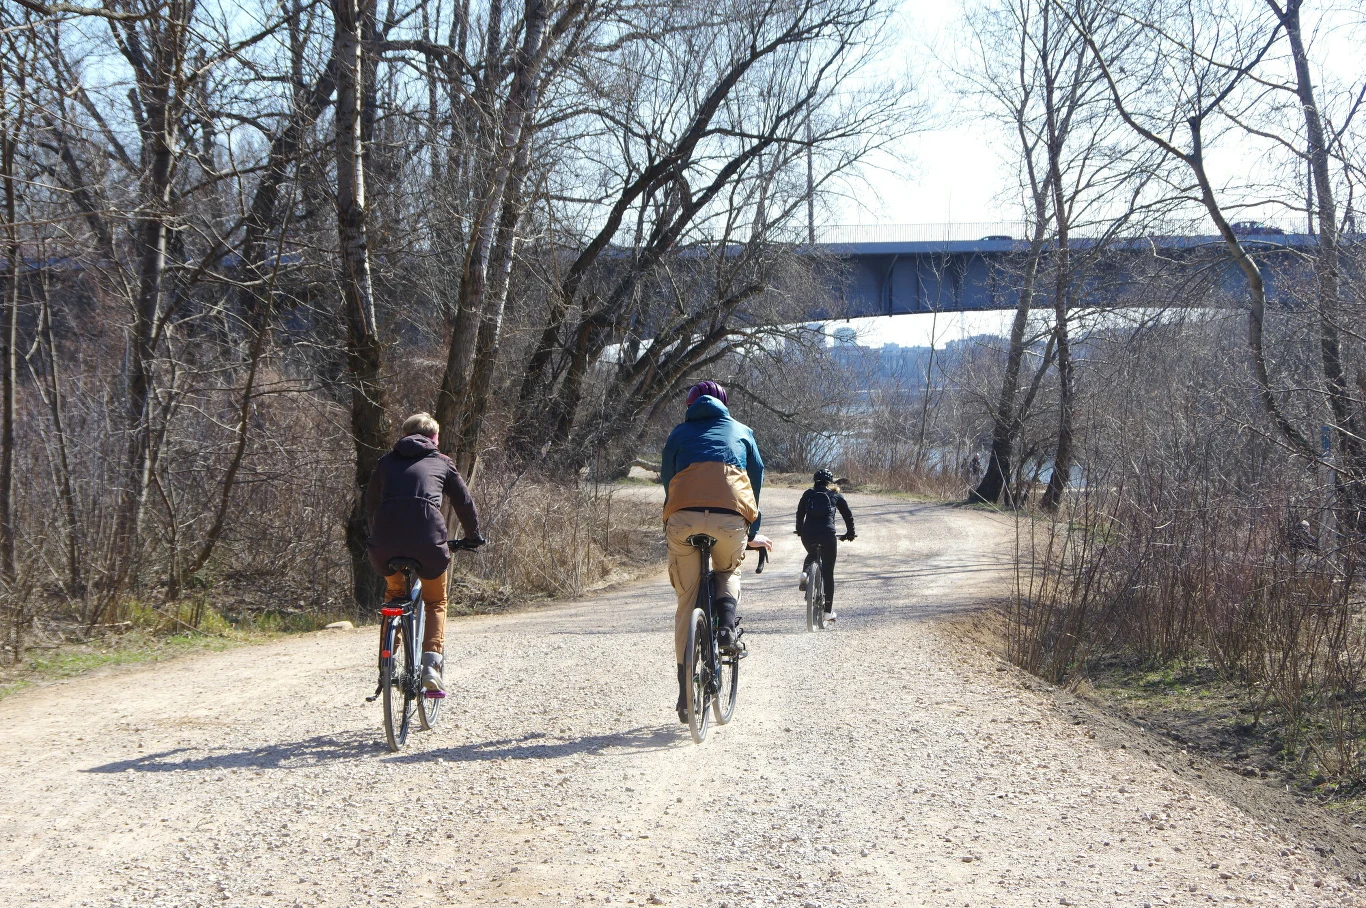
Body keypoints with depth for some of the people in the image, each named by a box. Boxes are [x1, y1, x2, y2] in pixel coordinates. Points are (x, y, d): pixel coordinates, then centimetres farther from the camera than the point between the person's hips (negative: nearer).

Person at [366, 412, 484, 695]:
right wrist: (473, 537, 39)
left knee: (394, 593, 30)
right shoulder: (441, 463, 20)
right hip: (427, 539, -2)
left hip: (386, 541, 2)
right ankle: (431, 664, 0)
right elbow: (465, 503, 23)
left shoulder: (386, 462, 24)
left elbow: (371, 503, 31)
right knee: (435, 602, 19)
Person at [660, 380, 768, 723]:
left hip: (683, 515, 0)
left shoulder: (679, 433, 29)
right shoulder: (741, 431, 29)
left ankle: (686, 695, 10)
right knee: (728, 572, 31)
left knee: (687, 603, 12)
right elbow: (757, 478, 31)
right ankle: (727, 622, -1)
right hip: (731, 516, 0)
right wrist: (753, 532, 40)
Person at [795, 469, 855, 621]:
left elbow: (800, 513, 22)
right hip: (827, 534, -2)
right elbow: (848, 515, 19)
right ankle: (828, 610, 7)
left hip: (808, 534, 2)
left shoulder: (808, 494, 18)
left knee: (812, 554, 36)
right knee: (828, 572, 8)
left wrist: (799, 531, 36)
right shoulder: (835, 496, 15)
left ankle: (805, 573, 4)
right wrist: (850, 534, 32)